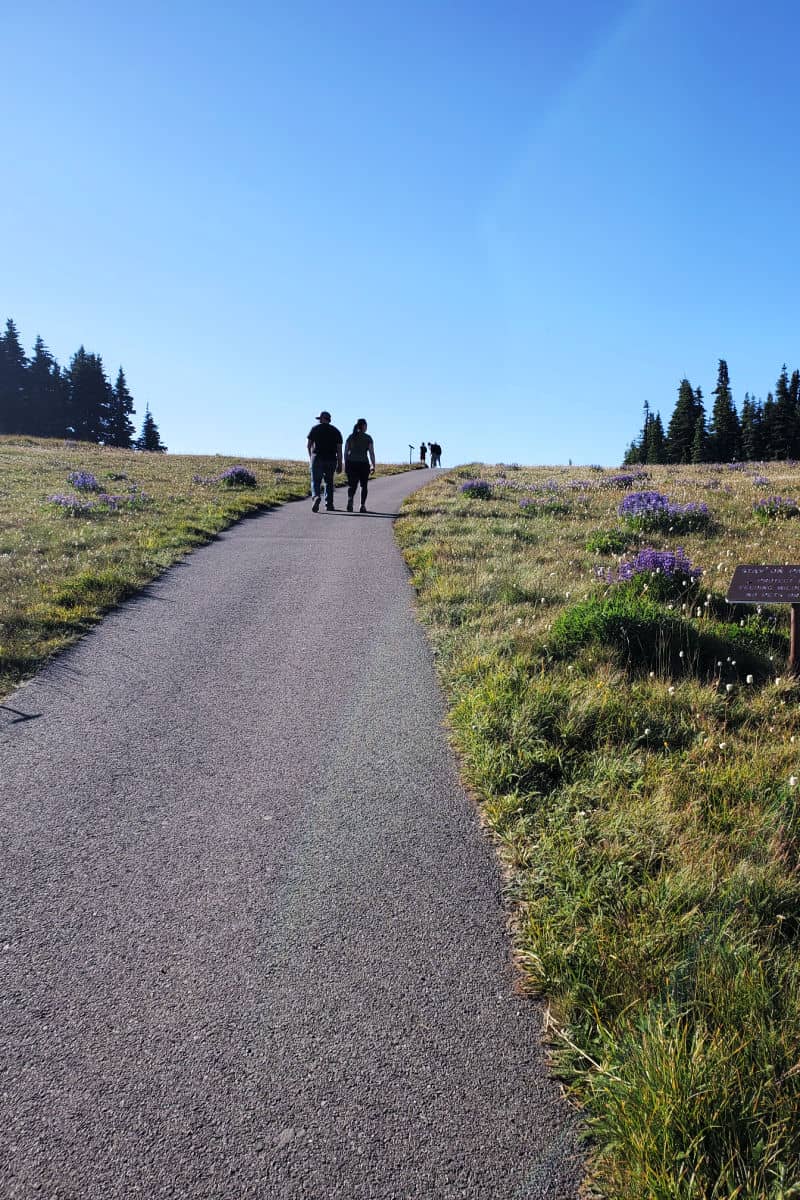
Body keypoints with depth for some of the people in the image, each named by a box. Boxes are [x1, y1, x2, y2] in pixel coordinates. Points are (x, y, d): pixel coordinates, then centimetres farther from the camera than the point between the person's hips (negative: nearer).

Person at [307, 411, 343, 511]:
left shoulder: (315, 429, 5)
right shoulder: (336, 431, 9)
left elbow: (309, 445, 5)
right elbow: (339, 449, 3)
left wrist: (311, 457, 21)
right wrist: (339, 465, 4)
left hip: (317, 459, -2)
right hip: (331, 460, 2)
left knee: (316, 481, -2)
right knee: (329, 482, 14)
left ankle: (316, 497, -28)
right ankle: (329, 504, 14)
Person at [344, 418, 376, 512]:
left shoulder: (350, 437, 6)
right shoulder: (368, 438, -2)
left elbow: (345, 452, 4)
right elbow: (371, 452, -7)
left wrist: (346, 464, 11)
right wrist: (373, 465, -1)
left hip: (351, 463, 2)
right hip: (363, 464, -2)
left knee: (352, 485, 6)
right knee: (364, 485, 14)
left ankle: (350, 499, -23)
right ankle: (362, 506, 9)